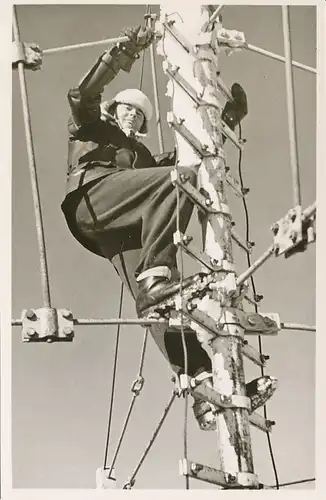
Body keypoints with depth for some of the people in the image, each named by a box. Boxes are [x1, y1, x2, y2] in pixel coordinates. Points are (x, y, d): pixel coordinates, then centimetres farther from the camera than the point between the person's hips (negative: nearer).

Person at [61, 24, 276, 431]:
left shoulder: (141, 155, 43)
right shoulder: (91, 126, 30)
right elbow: (82, 95, 8)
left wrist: (224, 123, 27)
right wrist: (122, 54, 1)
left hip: (124, 228, 5)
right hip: (94, 193, -5)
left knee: (158, 301, -16)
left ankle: (203, 383, -30)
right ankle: (155, 277, -43)